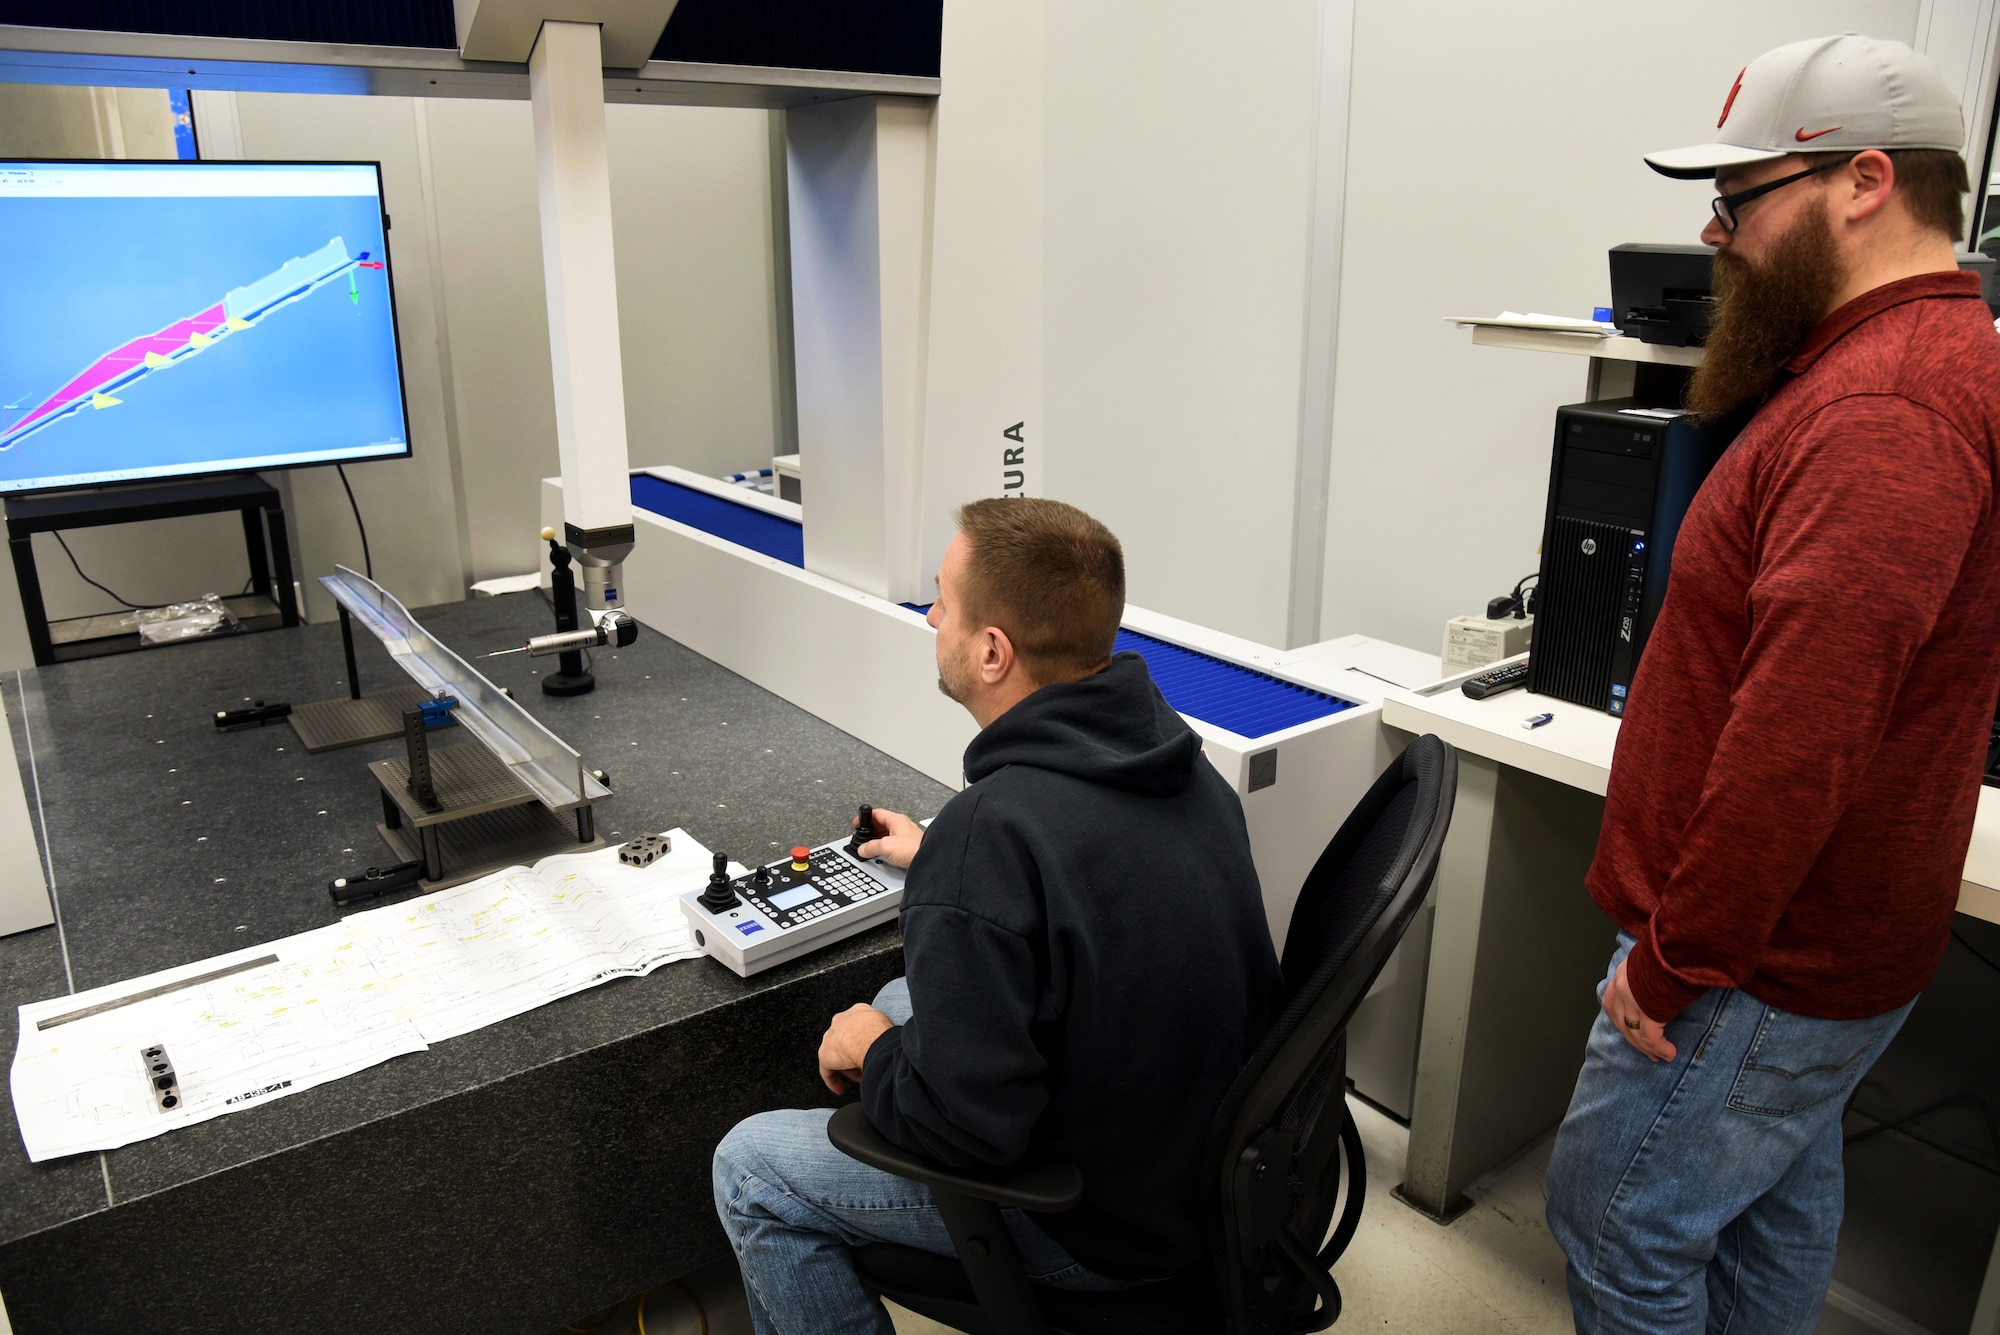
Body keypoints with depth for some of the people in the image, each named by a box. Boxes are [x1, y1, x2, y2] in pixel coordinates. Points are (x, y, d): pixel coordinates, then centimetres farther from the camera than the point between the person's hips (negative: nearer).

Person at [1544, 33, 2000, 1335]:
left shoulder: (1882, 410, -25)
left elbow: (1794, 742, -31)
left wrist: (1672, 963, -20)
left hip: (1754, 976, -10)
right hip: (1825, 940, 10)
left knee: (1618, 1224, 6)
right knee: (1778, 1208, 23)